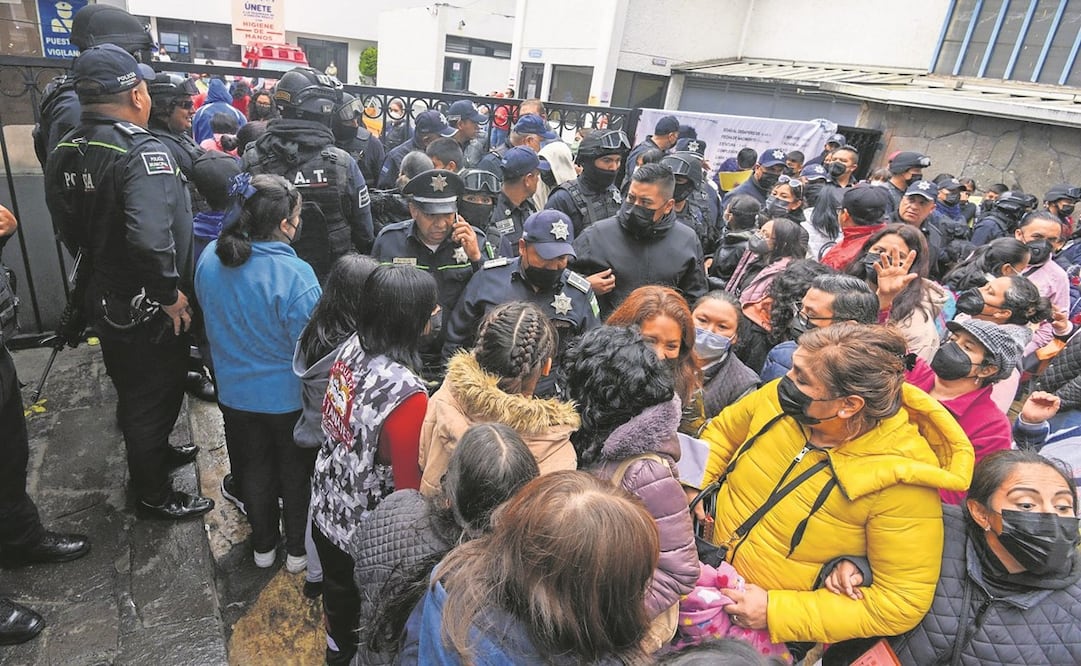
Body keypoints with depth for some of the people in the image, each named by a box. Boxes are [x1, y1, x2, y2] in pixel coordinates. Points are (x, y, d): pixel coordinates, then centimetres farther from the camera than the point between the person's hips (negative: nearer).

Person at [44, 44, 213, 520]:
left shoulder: (64, 152, 1)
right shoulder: (142, 152, -26)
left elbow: (67, 229, 12)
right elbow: (150, 238, -39)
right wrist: (170, 293, -25)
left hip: (100, 298, 8)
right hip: (145, 308, -8)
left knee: (131, 388, 26)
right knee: (155, 394, 11)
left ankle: (155, 451, 50)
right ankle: (153, 493, 29)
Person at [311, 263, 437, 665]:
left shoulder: (352, 346, -13)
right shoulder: (406, 393, -34)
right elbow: (408, 481, -23)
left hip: (328, 508, 7)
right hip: (369, 532, -7)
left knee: (337, 588, 31)